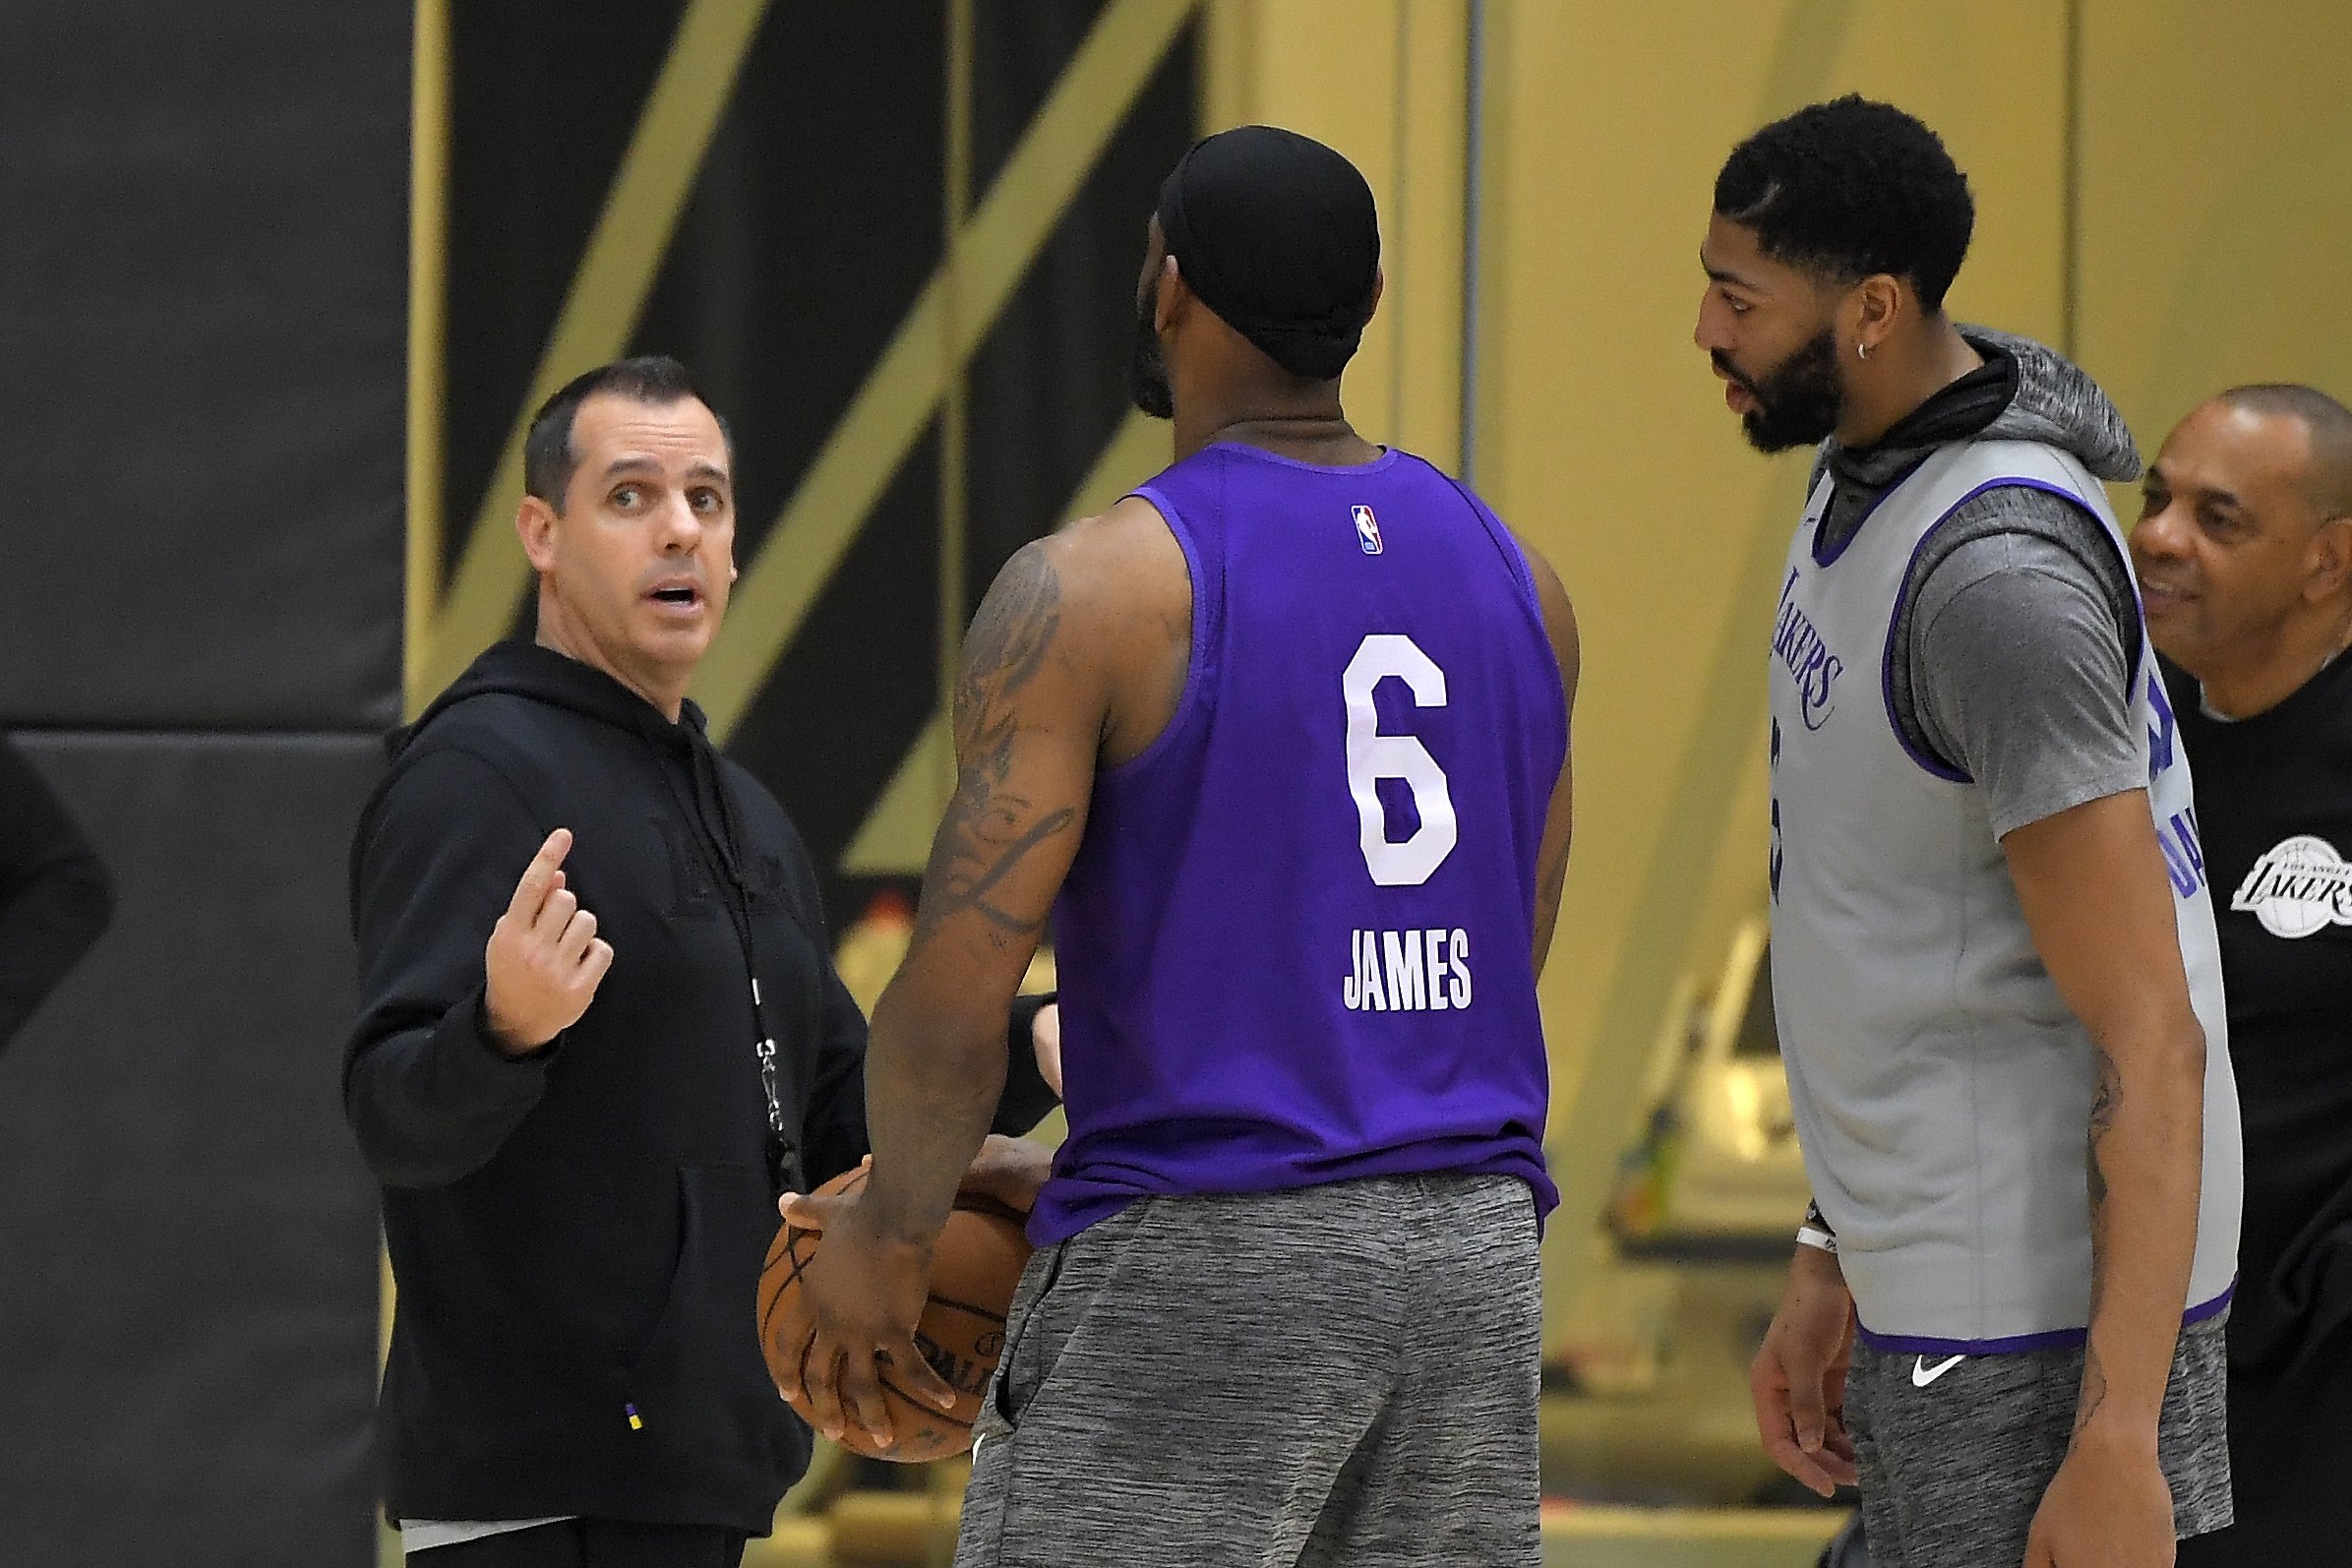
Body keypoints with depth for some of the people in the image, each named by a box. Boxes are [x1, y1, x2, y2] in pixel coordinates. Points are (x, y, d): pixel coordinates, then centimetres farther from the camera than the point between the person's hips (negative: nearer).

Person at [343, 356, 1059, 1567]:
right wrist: (504, 1027, -40)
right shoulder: (475, 773, -10)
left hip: (694, 1470, 9)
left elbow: (839, 1122, 23)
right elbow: (396, 1115, -20)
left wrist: (1035, 1055, 8)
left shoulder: (745, 819, 19)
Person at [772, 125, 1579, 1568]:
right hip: (1474, 1237, 6)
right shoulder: (1514, 576, 11)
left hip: (1201, 1266, -6)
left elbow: (961, 981, -14)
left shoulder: (1089, 594, -10)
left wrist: (887, 1234, 3)